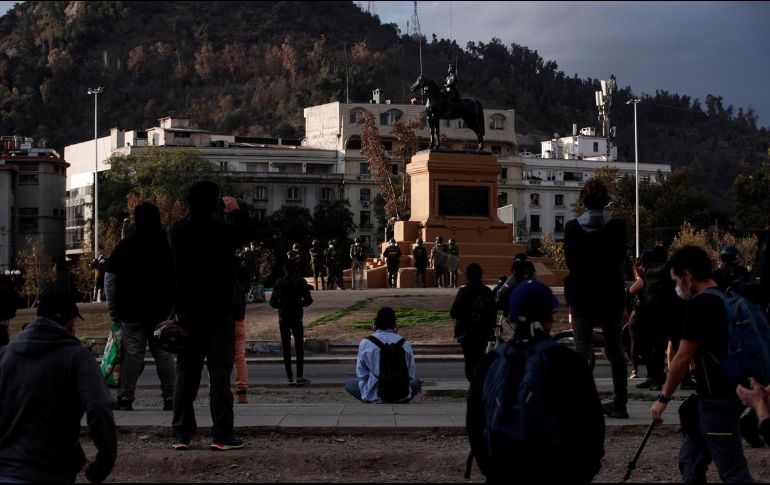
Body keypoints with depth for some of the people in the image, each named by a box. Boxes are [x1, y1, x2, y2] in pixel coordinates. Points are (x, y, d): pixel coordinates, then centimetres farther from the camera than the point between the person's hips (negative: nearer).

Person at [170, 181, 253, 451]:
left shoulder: (178, 232, -2)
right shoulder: (223, 231, -13)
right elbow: (246, 233, 8)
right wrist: (235, 211, 23)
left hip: (187, 313, 4)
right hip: (219, 313, -4)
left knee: (186, 373, 9)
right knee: (220, 373, -1)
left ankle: (182, 434, 8)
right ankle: (222, 435, -4)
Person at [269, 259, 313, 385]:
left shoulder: (279, 283, 1)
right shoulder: (300, 282, -4)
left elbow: (273, 302, 1)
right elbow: (308, 300, -3)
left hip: (283, 318, 2)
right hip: (297, 317, -2)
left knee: (286, 347, 6)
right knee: (299, 347, 1)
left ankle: (289, 377, 4)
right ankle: (299, 376, -8)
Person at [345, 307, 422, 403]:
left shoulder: (366, 343, -10)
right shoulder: (405, 343, -6)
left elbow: (361, 374, 1)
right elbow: (412, 375, 3)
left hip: (374, 396, -2)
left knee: (349, 384, 26)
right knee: (416, 382, 34)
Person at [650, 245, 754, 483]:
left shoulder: (700, 303, -15)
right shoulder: (725, 298, 13)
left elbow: (684, 357, -15)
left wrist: (663, 398, -7)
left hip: (717, 399, -10)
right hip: (725, 392, 10)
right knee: (691, 458, 15)